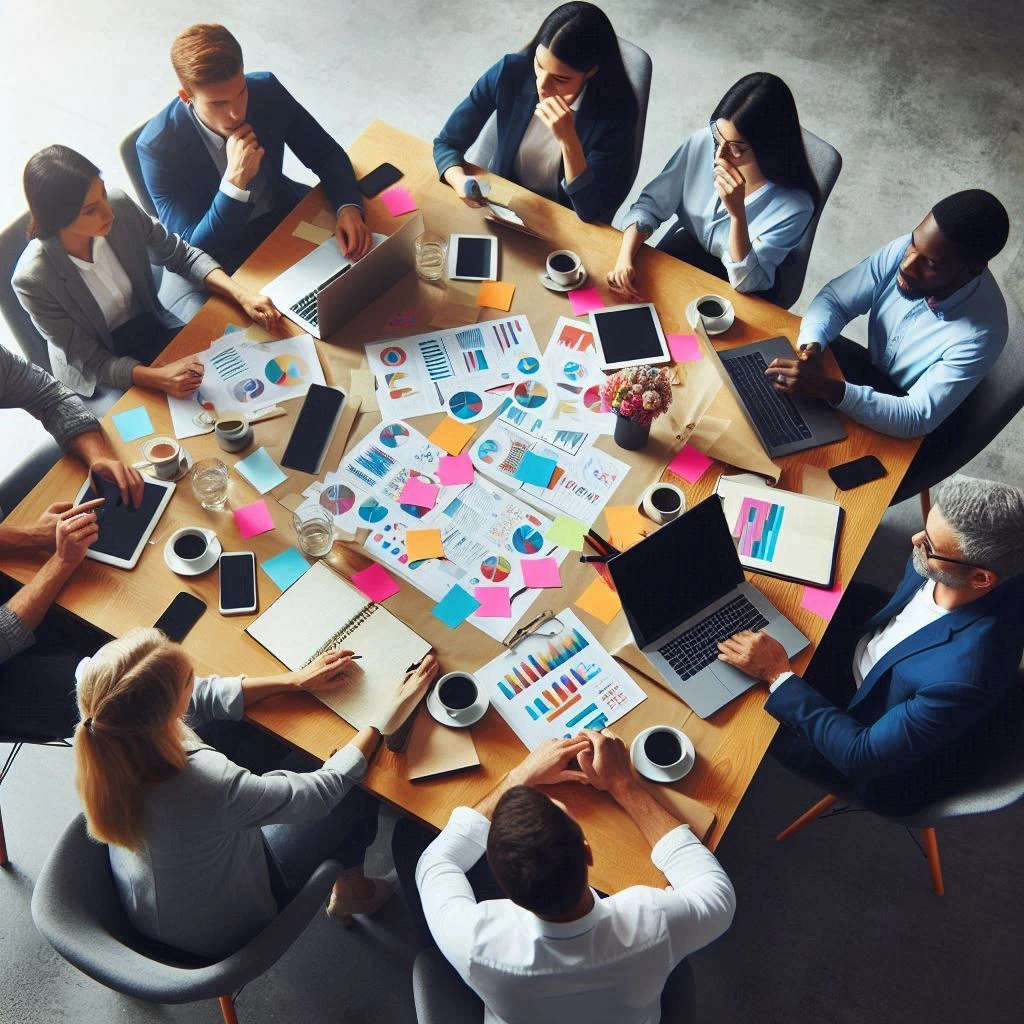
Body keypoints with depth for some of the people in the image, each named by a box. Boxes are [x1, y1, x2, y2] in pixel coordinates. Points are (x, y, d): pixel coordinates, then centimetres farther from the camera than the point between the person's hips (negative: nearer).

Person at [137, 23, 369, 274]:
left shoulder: (267, 90, -16)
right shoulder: (158, 147, -26)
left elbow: (327, 154, -5)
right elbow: (194, 247, -25)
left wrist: (348, 208, -26)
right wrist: (235, 179, -38)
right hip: (225, 251, -5)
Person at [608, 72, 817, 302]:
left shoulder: (793, 204, -30)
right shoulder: (702, 142, -21)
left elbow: (747, 282, -28)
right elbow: (650, 204, -11)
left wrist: (737, 213, -43)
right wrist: (625, 259, -29)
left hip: (737, 293, -3)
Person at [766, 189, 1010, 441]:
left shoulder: (980, 334, -34)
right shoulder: (905, 249, -21)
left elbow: (916, 420, -34)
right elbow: (834, 299, -12)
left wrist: (827, 388, -45)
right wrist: (811, 346, -35)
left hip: (908, 434, -5)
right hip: (873, 370, 5)